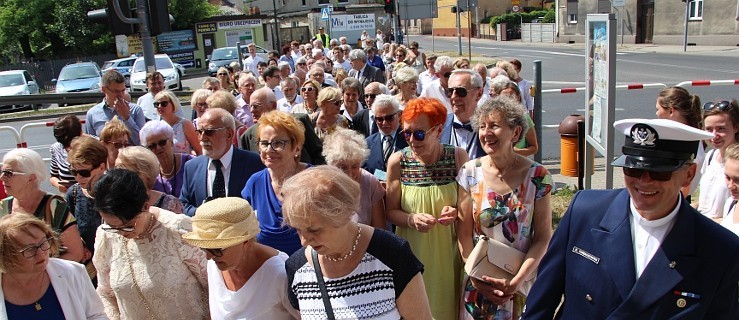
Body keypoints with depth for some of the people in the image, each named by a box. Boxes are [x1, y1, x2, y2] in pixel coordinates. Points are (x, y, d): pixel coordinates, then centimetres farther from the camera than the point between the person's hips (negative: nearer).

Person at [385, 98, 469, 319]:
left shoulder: (458, 157, -9)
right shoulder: (397, 161, -8)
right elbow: (391, 211, -2)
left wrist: (457, 212, -20)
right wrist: (412, 219, -21)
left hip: (449, 253, 0)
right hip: (412, 253, 0)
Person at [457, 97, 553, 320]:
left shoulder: (537, 176, -10)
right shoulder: (470, 173, -6)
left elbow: (543, 237, -8)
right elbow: (464, 232, -4)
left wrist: (517, 280, -16)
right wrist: (477, 278, -11)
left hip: (524, 281, -1)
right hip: (479, 282, 1)